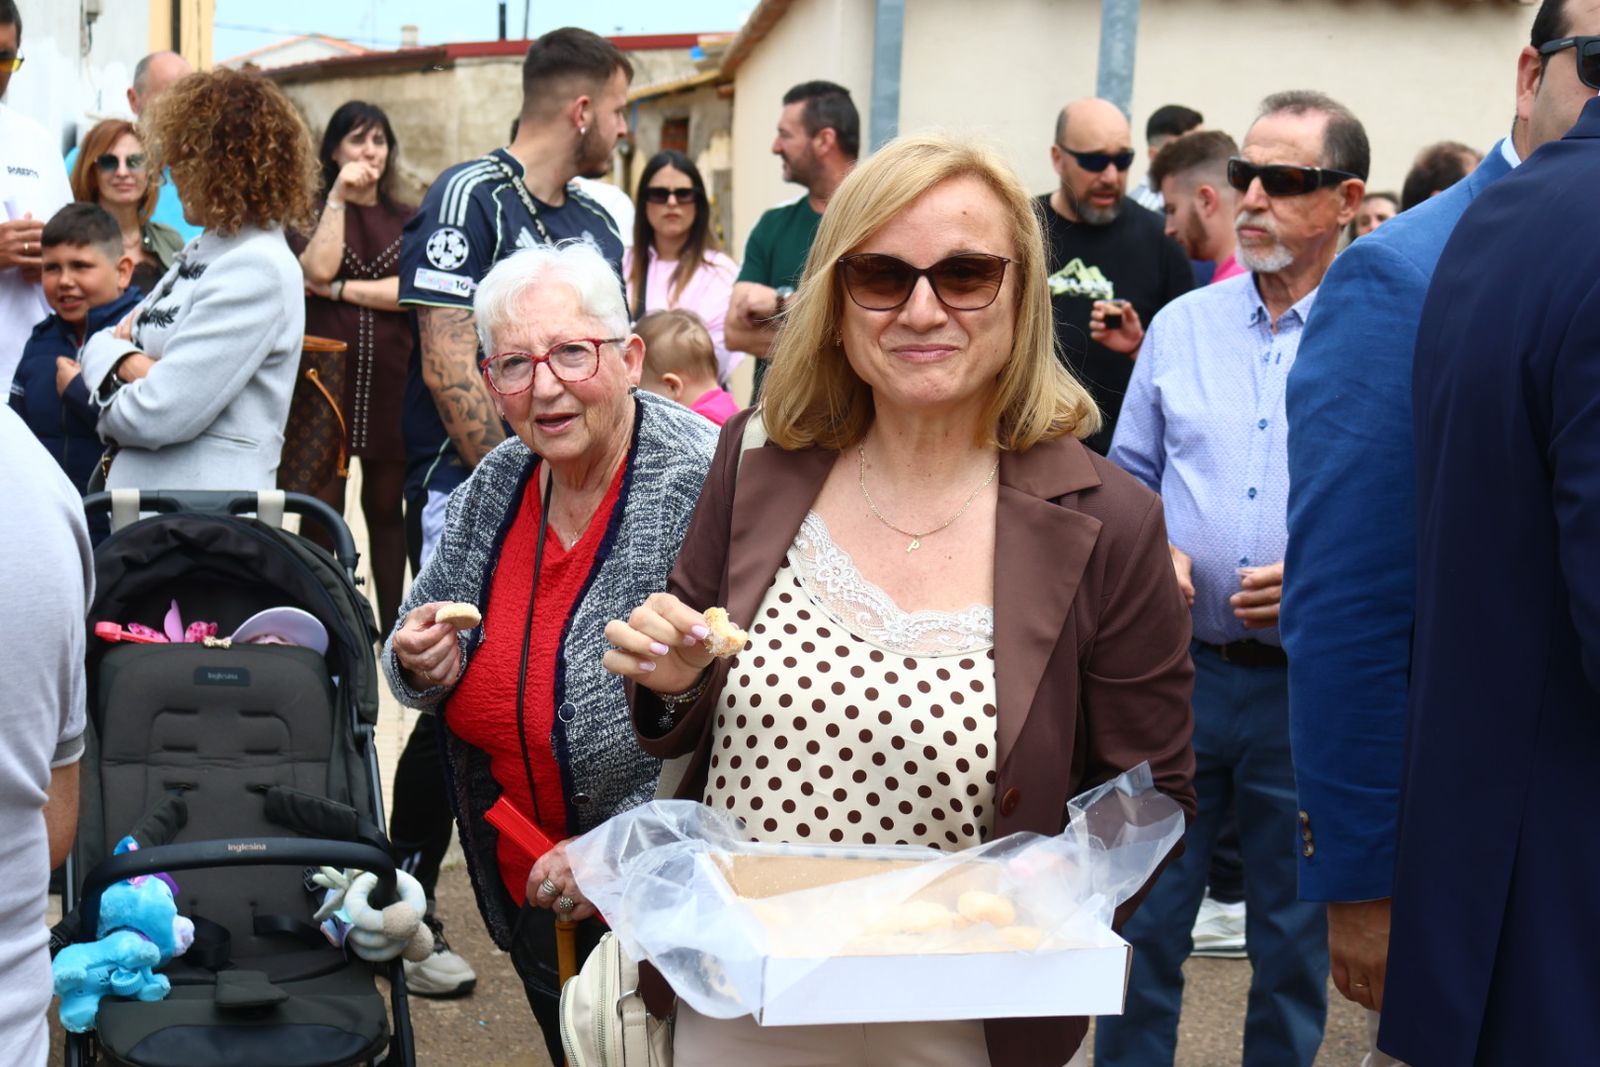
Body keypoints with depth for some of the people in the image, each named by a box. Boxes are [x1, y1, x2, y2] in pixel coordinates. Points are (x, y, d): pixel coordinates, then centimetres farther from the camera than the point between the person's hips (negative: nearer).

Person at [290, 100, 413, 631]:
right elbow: (318, 268, -13)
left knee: (386, 508, 7)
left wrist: (336, 289, -8)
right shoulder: (310, 212, 8)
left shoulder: (407, 220, 12)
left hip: (391, 381, 2)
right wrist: (339, 198, -9)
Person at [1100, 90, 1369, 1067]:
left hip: (1309, 685, -3)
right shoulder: (1182, 326, 7)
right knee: (1144, 923, 11)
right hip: (1176, 666, 3)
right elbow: (1129, 476, 15)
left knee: (1295, 940, 12)